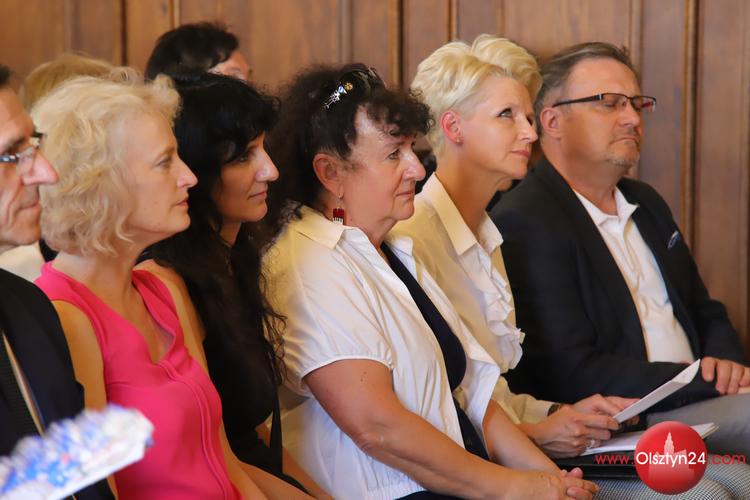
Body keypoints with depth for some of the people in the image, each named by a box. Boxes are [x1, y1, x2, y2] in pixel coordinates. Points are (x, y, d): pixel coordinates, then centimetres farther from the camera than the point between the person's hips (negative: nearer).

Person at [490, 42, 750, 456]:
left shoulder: (646, 204, 20)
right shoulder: (524, 223, -10)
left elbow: (706, 313, 27)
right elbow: (574, 375, -16)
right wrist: (706, 380, -17)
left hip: (693, 403, 9)